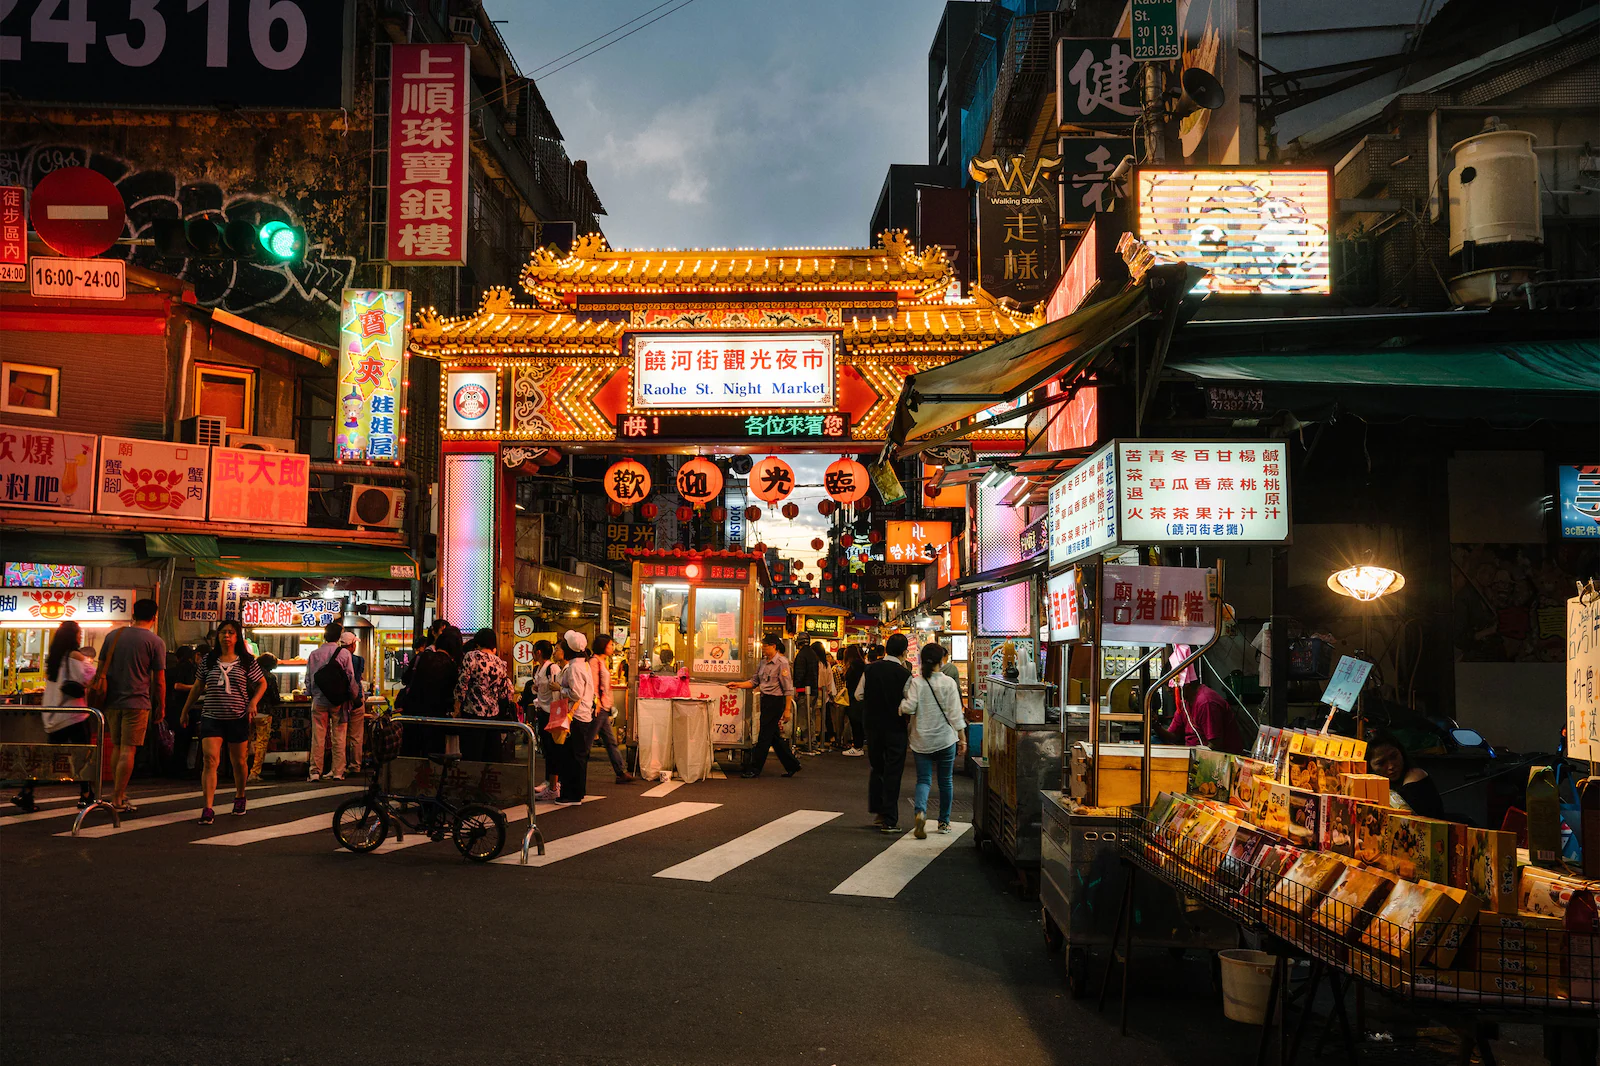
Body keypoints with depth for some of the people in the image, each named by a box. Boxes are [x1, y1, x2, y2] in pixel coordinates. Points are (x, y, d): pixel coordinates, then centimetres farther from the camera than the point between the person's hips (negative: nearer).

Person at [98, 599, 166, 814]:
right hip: (137, 702, -5)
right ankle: (118, 800, -4)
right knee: (128, 750, -3)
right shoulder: (156, 642, -4)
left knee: (117, 747, 17)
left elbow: (101, 669, 13)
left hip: (112, 700, 5)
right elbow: (159, 679, -4)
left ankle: (117, 792, 23)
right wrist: (161, 706, 6)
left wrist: (102, 697, 21)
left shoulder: (113, 636, 10)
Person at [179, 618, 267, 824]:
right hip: (211, 717, 0)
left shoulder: (246, 661, 1)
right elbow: (197, 688, 14)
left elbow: (262, 683, 10)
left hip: (238, 718, 0)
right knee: (209, 759, -13)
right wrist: (185, 711, 15)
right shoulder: (209, 660, 6)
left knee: (238, 761, 11)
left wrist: (253, 702, -6)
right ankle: (207, 809, -16)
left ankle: (240, 797, 36)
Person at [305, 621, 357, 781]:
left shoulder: (314, 654, 2)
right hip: (339, 701, -2)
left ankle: (315, 771, 3)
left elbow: (308, 678, 7)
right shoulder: (344, 653, -5)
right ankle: (338, 772, 3)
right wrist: (355, 696, 9)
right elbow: (351, 678, -3)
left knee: (318, 737, 4)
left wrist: (310, 694, 19)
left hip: (318, 700, 2)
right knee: (339, 737, 3)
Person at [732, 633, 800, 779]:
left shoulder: (782, 663, -12)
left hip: (776, 701, -9)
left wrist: (787, 709, -17)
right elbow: (755, 682, 19)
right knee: (774, 736, 12)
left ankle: (754, 769, 2)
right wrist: (738, 685, 7)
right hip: (765, 700, 9)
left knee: (765, 735, -4)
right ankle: (792, 765, 23)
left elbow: (788, 688, -14)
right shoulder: (763, 662, 12)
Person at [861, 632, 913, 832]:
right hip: (895, 727, -4)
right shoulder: (905, 674, -14)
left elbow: (859, 695, 5)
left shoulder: (870, 669, -3)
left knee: (877, 768, 19)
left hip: (873, 725, 4)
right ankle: (889, 820, 2)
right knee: (893, 772, 2)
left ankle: (877, 813, 24)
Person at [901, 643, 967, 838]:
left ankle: (920, 811, -22)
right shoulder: (948, 683, -7)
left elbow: (909, 707, -16)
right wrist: (962, 738, -1)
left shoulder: (916, 682, -7)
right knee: (946, 781, 13)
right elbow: (955, 713, -7)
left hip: (921, 740, 1)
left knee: (923, 779, 6)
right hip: (945, 740, -1)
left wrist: (901, 703, 6)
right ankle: (944, 822, 22)